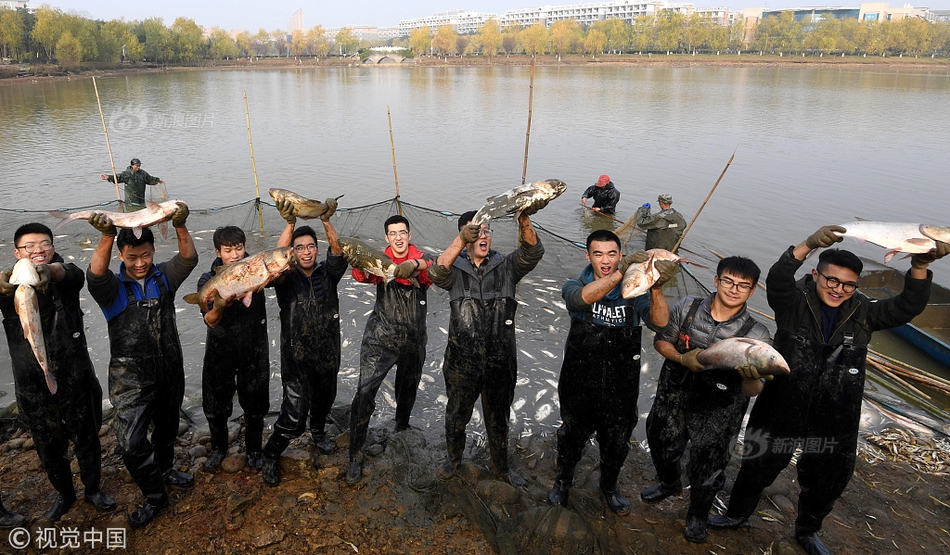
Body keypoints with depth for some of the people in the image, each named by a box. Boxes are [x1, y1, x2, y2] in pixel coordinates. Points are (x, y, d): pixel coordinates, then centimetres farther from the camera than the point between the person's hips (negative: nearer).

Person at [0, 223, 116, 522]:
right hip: (32, 386, 1)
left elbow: (73, 273, -32)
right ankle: (64, 494, 43)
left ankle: (93, 489, 39)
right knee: (48, 447, 18)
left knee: (87, 440, 15)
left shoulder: (64, 280, -7)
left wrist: (48, 270, -55)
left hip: (75, 378, -1)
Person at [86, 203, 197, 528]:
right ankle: (155, 495, 13)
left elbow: (189, 259, -21)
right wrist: (107, 236, -50)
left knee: (167, 428, 22)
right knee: (131, 443, -8)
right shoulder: (112, 287, -9)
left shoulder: (163, 278, -3)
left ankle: (165, 469, 49)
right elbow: (96, 274, -32)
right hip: (131, 376, -3)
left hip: (169, 370, 3)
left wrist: (180, 226, -40)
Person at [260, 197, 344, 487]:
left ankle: (318, 431, 55)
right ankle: (270, 456, 18)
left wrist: (327, 222, -35)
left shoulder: (327, 275, 0)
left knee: (324, 401, 24)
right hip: (296, 358, -4)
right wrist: (289, 224, -39)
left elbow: (339, 254, -19)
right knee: (294, 416, -7)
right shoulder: (287, 279, -7)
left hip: (327, 355, 4)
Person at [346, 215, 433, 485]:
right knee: (365, 393, -14)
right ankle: (356, 457, -3)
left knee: (408, 391, 21)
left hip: (414, 341, 2)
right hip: (380, 339, -2)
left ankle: (402, 428, 50)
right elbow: (362, 275, -24)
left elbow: (430, 268, -26)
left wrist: (414, 265, -50)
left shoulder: (421, 258, -1)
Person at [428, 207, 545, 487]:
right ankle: (454, 458, 45)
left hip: (499, 361, 1)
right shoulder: (455, 269, -4)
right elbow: (437, 273, -27)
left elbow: (532, 253, -19)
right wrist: (462, 239, -44)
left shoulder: (506, 266, 0)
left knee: (498, 419, 19)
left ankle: (501, 467, 41)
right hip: (462, 361, -1)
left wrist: (524, 220, -39)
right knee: (457, 416, 19)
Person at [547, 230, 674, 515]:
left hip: (621, 387, 1)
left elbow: (659, 322, -24)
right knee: (572, 437, 20)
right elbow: (584, 297, -36)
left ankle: (609, 485, 50)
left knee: (617, 443, 20)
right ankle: (563, 480, 49)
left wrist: (656, 288, -44)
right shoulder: (574, 286, -10)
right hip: (580, 385, -1)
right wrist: (622, 272, -51)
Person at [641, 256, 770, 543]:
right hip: (673, 398, 3)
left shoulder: (757, 336, -16)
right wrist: (682, 359, -20)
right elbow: (661, 340, 0)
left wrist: (751, 377, -37)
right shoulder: (687, 307, -12)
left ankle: (697, 516, 44)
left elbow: (752, 391, -14)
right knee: (662, 445, 24)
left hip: (717, 414, -2)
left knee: (707, 471, 11)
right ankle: (669, 483, 60)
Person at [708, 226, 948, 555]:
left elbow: (908, 305, -15)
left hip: (835, 424, 3)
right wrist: (808, 245, -49)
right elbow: (776, 279, -33)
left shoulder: (863, 314, -3)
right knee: (759, 467, 16)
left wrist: (920, 266, -33)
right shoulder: (793, 303, -14)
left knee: (826, 483, 22)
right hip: (781, 413, -3)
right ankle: (737, 515, 43)